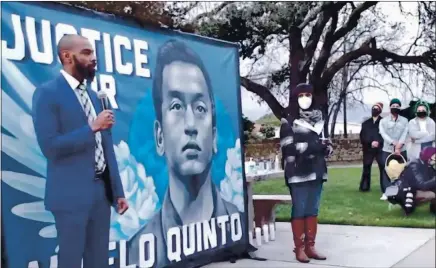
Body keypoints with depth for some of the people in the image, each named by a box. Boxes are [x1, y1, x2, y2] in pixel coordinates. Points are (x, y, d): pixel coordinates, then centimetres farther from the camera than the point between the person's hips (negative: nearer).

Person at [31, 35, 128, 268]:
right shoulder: (47, 93, -8)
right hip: (72, 193, -6)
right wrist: (92, 127, -15)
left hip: (102, 190, 7)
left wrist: (118, 190, 12)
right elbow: (50, 146, -17)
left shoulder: (93, 96, 13)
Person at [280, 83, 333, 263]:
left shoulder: (318, 118, 14)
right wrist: (314, 145, -15)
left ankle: (310, 246, 17)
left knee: (313, 210, 9)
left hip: (317, 171, 5)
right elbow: (288, 147, -10)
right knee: (299, 210, -1)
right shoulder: (288, 120, -3)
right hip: (299, 173, -5)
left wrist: (327, 147, 1)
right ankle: (299, 248, 8)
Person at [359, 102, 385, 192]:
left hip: (380, 148, -2)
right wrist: (370, 142, -8)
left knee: (383, 167, -7)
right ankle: (364, 186, 8)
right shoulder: (365, 123, 16)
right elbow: (362, 136, 8)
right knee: (366, 167, 2)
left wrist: (378, 142, -17)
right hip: (368, 149, 2)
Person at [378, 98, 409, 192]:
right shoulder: (383, 121, 7)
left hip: (402, 150, 1)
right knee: (387, 172, -2)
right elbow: (383, 134, -7)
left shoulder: (404, 120, 11)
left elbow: (405, 134, -2)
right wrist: (394, 143, -20)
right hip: (387, 150, -1)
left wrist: (399, 145, -18)